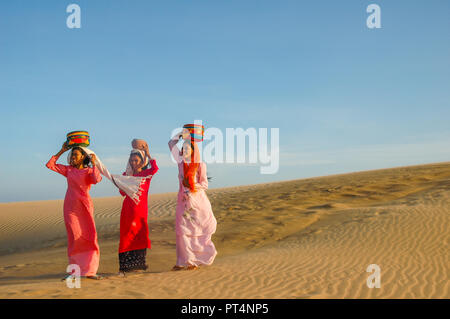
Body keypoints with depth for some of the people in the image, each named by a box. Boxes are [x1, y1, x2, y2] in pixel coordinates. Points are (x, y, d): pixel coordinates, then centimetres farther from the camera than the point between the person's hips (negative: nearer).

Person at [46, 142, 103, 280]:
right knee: (74, 238, 0)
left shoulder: (89, 171, 2)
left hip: (85, 206, -2)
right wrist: (61, 151, 8)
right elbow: (50, 165, 10)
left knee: (89, 237, -6)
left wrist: (94, 163, -12)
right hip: (71, 207, 2)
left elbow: (97, 179, -19)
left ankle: (89, 270, 0)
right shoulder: (68, 169, 12)